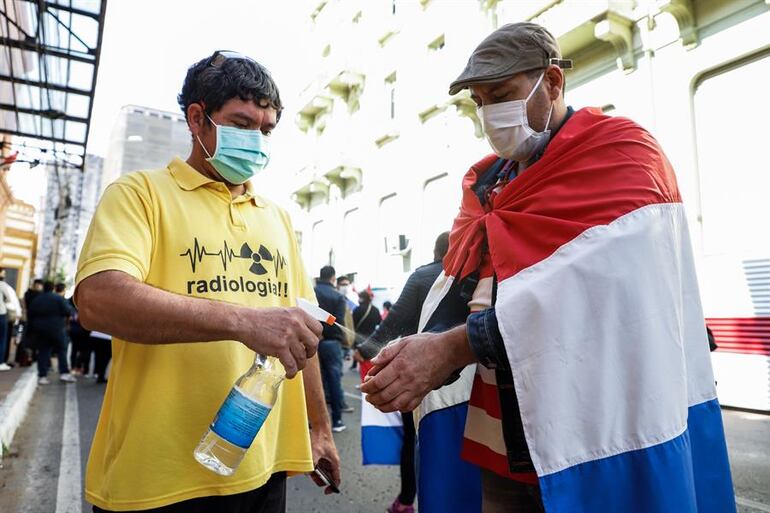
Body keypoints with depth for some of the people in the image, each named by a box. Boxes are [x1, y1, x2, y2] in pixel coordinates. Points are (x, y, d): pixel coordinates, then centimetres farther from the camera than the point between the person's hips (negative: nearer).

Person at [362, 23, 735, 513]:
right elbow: (458, 284, 2)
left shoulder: (623, 152, -7)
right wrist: (419, 355, -16)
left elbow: (587, 285, -24)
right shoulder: (485, 181, 11)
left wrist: (453, 347, -27)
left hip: (599, 444, -5)